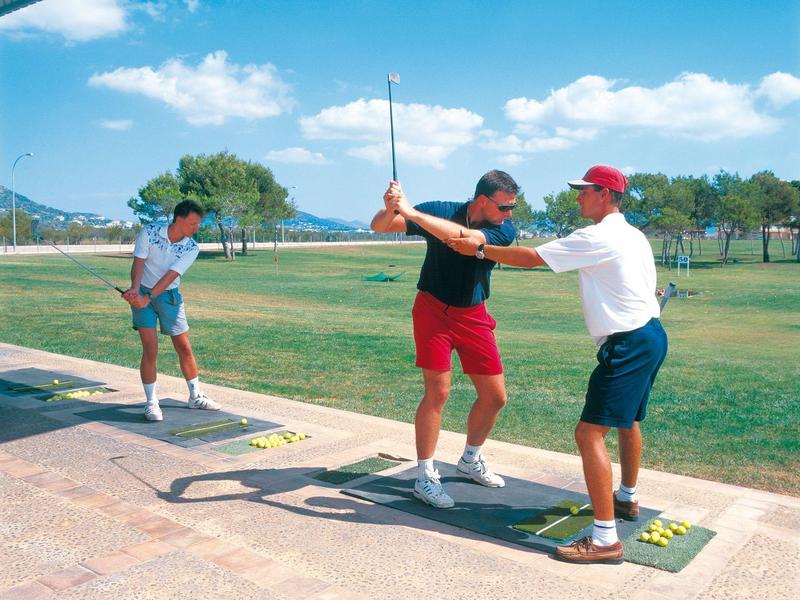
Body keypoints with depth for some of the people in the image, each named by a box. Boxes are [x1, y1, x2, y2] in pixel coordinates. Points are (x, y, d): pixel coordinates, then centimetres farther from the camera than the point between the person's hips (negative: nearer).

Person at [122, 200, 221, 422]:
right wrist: (135, 288, -35)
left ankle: (196, 396, 22)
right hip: (142, 294, -2)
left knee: (185, 348, 5)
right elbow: (139, 263, -17)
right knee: (150, 350, -9)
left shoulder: (192, 248, -10)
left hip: (170, 296, 3)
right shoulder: (149, 232, -12)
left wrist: (149, 297, -32)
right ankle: (151, 403, 3)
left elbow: (171, 276, -20)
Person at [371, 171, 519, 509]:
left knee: (495, 396, 8)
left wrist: (413, 213, -39)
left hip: (474, 316, 4)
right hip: (434, 310, -4)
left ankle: (470, 461, 32)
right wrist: (390, 207, -42)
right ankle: (425, 477, 4)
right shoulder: (440, 211, -15)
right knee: (438, 391, -11)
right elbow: (380, 226, -18)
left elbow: (465, 237, -32)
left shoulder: (504, 230, -11)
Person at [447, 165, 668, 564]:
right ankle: (626, 499, 46)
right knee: (627, 421, 26)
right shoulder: (633, 235, 14)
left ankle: (605, 539, -11)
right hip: (651, 336, 11)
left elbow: (530, 258, -15)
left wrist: (477, 248, -6)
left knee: (589, 433, -12)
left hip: (629, 344, -11)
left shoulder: (598, 237, -15)